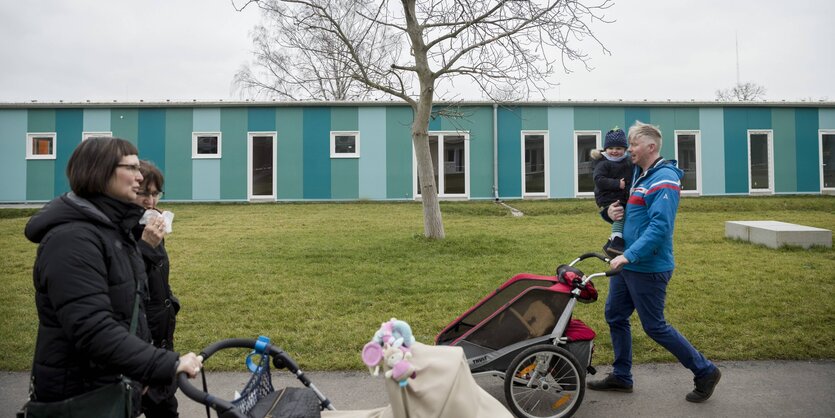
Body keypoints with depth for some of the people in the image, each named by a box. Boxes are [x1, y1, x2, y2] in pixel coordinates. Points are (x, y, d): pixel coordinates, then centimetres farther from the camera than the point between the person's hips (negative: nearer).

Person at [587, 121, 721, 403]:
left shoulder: (664, 179, -17)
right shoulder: (638, 174, 12)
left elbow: (659, 227, -27)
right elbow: (628, 213, 23)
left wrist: (629, 255, -31)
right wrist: (611, 210, -1)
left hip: (648, 268, -9)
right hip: (626, 263, 9)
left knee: (655, 327, 1)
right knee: (615, 316, 14)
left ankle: (705, 372, 19)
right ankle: (621, 377, 28)